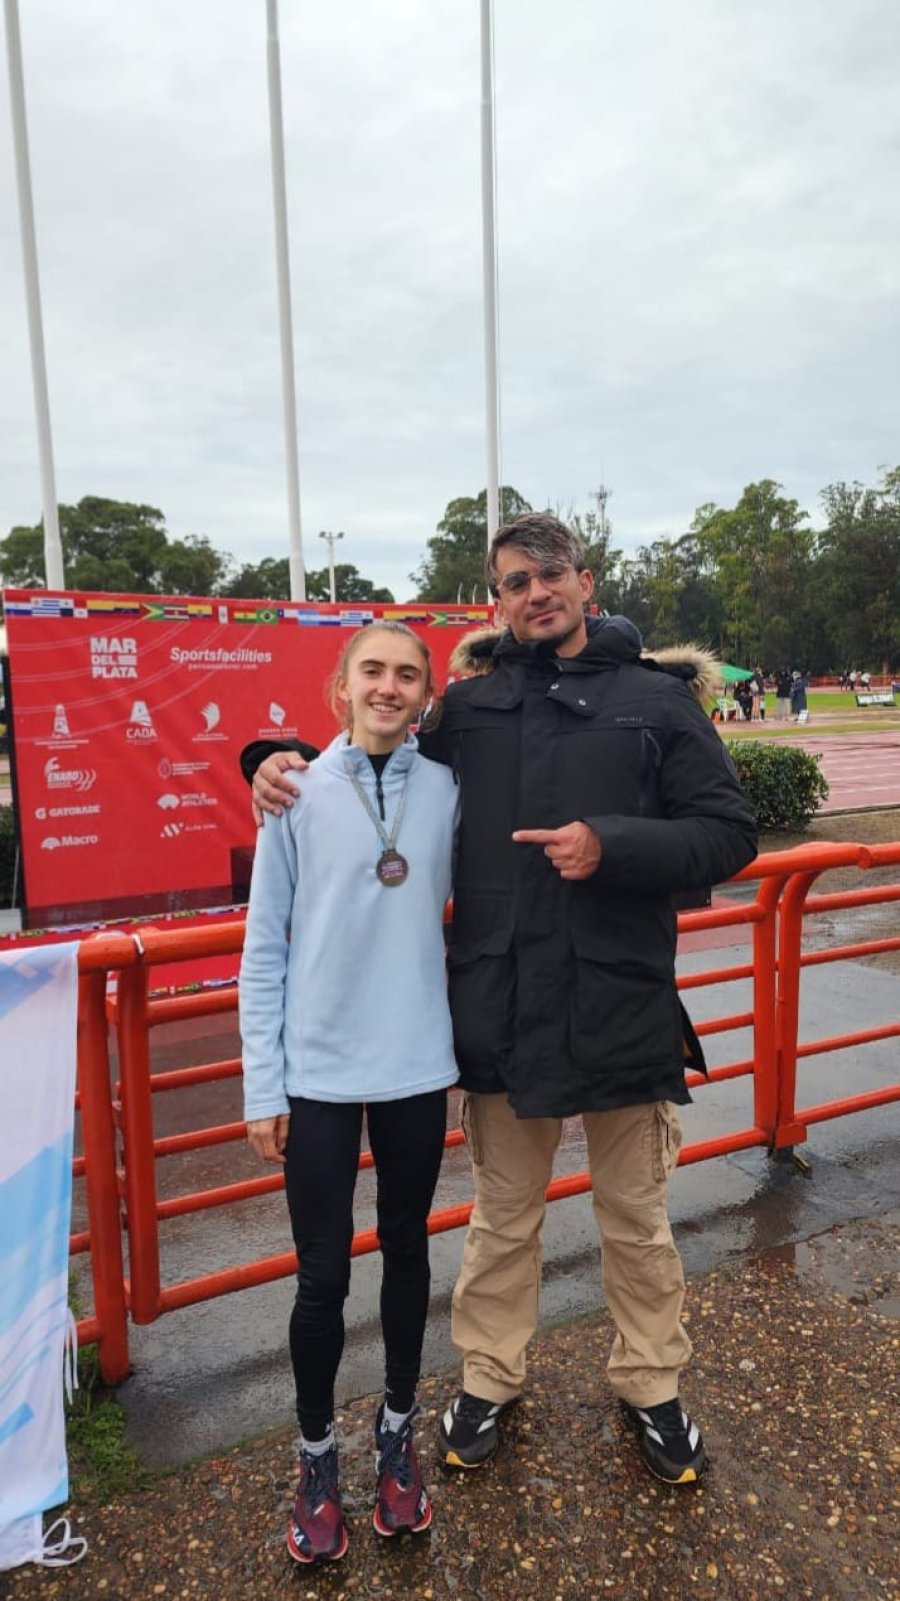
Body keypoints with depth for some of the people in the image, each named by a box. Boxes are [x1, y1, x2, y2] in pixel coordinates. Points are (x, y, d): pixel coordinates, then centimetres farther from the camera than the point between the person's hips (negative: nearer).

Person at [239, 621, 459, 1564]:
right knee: (322, 1275, 8)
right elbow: (264, 951, -4)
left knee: (407, 1249, 17)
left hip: (419, 1066, 2)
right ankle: (317, 1456, 33)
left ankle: (397, 1431, 41)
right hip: (318, 1072, -1)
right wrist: (263, 1088, -4)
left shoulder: (447, 788, -3)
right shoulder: (299, 794, -7)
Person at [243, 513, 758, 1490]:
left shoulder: (658, 699, -3)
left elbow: (728, 834, -4)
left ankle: (650, 1386, 43)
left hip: (624, 1012, -1)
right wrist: (282, 761, -4)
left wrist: (611, 847, -20)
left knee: (636, 1219, 19)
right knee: (502, 1217, 20)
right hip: (500, 1013, 1)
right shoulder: (468, 706, 2)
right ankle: (488, 1378, 43)